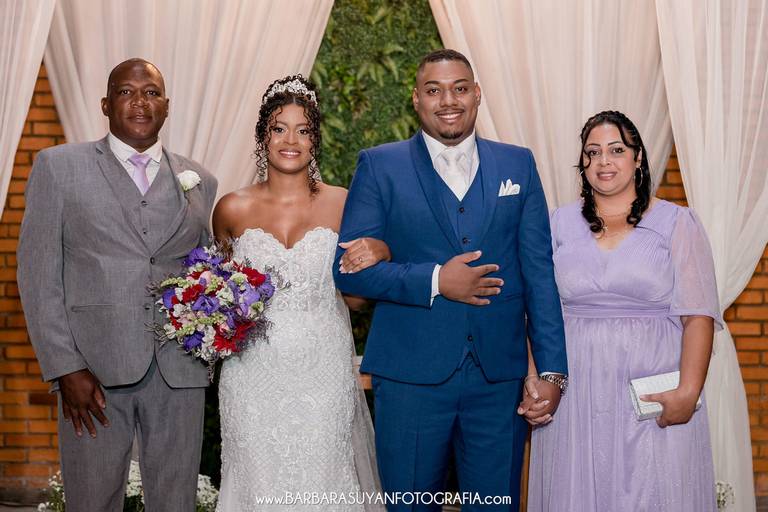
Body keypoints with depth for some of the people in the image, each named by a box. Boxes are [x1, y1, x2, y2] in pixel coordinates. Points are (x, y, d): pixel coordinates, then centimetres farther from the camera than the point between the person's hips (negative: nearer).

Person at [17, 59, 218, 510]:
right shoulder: (59, 166, 4)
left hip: (180, 372, 2)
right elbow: (38, 274, 0)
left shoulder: (200, 182, 12)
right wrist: (65, 368, -8)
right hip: (94, 371, -2)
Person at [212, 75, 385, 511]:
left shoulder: (342, 204, 0)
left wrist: (379, 254, -10)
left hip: (324, 374, 0)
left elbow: (354, 296, 8)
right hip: (255, 374, 0)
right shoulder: (233, 209, 2)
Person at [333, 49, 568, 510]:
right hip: (411, 378, -2)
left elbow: (539, 272, 6)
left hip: (499, 378, 2)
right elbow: (349, 268, -4)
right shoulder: (380, 166, 2)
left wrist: (552, 370, 0)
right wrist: (435, 281, -15)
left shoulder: (518, 165, 8)